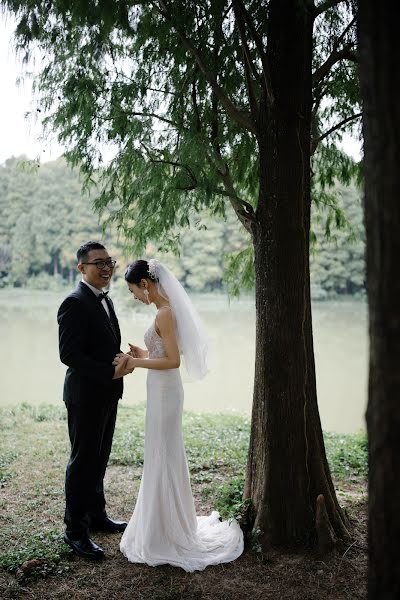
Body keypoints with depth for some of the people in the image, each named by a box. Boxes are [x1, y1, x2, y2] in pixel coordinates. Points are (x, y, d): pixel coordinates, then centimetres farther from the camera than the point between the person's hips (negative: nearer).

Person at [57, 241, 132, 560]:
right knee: (83, 461, 2)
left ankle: (96, 514, 35)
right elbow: (69, 354, -23)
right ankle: (76, 530, 16)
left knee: (99, 458, 19)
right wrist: (111, 372, -23)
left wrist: (123, 361, -1)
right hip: (86, 396, -9)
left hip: (107, 394, 9)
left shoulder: (105, 300, 11)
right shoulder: (75, 304, -18)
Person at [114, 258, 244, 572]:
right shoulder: (168, 308, 10)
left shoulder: (164, 313, -19)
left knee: (162, 458, 2)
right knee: (167, 456, 19)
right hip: (165, 390, 10)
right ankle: (171, 524, 35)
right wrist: (143, 354, 13)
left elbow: (173, 360, -22)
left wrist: (136, 362, -17)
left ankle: (163, 534, 16)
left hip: (164, 391, -10)